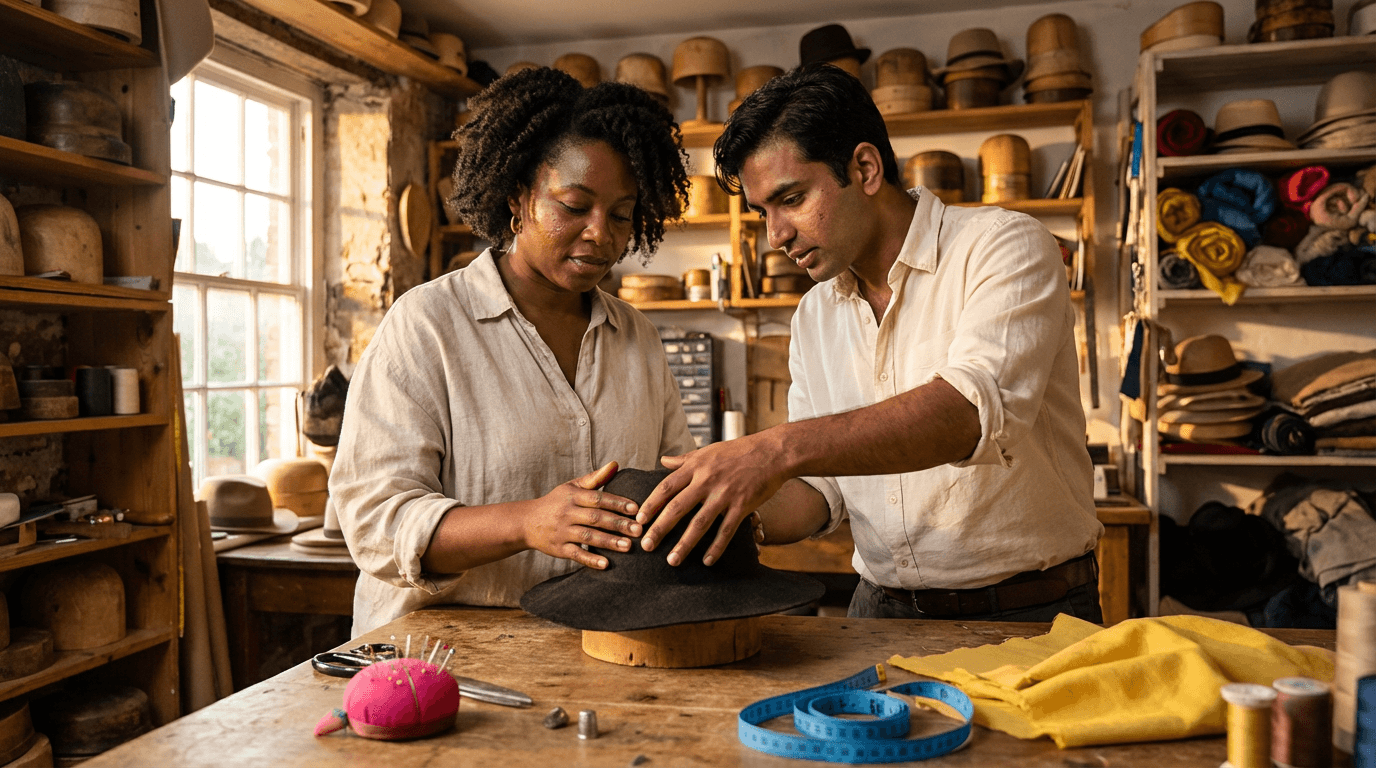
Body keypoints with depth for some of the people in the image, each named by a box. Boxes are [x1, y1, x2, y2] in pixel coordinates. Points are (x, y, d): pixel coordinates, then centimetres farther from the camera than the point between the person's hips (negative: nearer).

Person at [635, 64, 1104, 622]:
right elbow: (820, 492, 11)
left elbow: (975, 408, -26)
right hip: (882, 613, 4)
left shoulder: (1006, 248, -8)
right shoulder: (814, 318, 11)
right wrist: (733, 515, -9)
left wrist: (781, 448, -34)